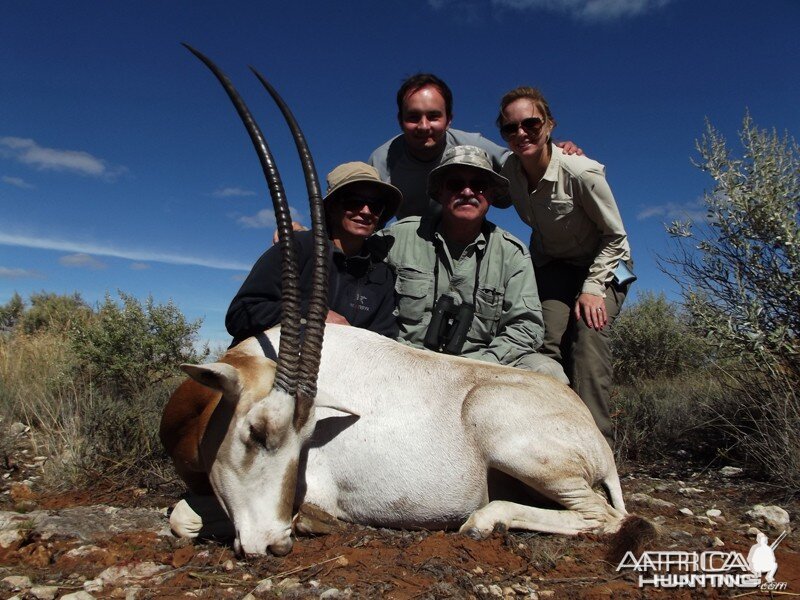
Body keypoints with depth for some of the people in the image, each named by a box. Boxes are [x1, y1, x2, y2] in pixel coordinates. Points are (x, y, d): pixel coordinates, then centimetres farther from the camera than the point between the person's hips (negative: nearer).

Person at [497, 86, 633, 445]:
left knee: (588, 335, -26)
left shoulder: (582, 171, -26)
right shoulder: (509, 170, -11)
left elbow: (615, 235, -14)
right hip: (553, 265, 4)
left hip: (603, 265, -3)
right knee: (550, 342, -19)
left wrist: (592, 288, -21)